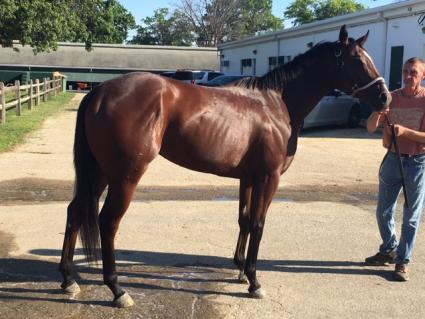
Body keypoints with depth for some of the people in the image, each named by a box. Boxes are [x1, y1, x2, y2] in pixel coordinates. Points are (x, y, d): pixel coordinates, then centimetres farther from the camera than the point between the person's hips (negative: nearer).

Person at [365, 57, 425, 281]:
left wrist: (405, 131, -28)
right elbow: (371, 128, -1)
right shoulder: (392, 98, 2)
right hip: (392, 159, 4)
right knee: (384, 212, 13)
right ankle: (389, 250, 34)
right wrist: (378, 111, -21)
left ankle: (402, 262, 14)